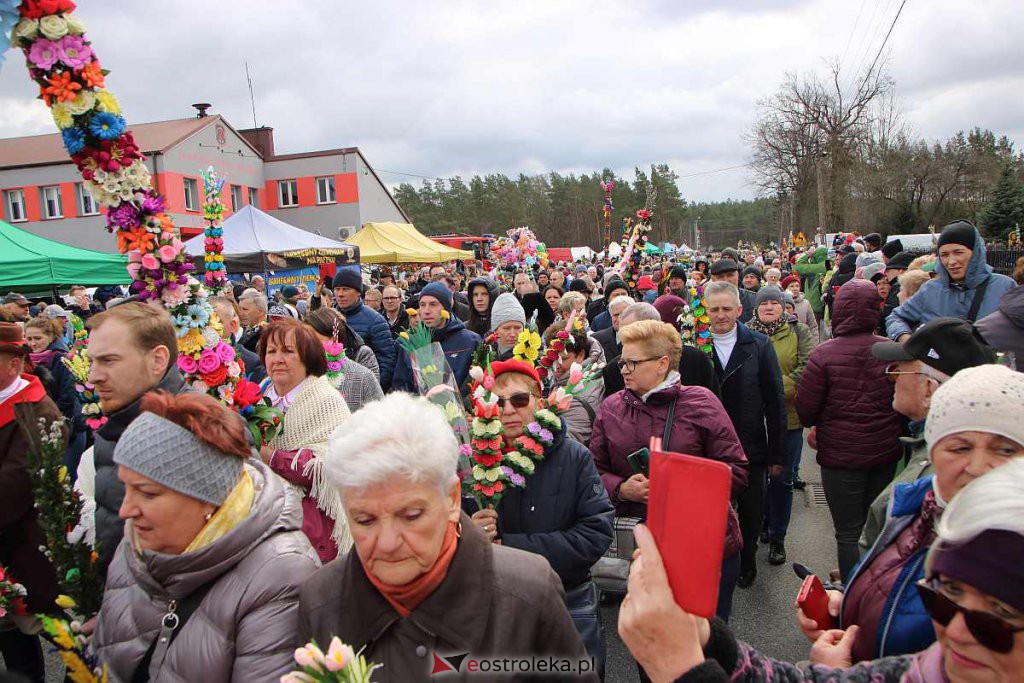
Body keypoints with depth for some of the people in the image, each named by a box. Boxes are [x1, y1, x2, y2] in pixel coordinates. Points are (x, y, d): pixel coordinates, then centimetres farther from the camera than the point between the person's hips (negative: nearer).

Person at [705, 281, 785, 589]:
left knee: (751, 512, 16)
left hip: (751, 448, 1)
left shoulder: (759, 345, -3)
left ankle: (747, 561, 39)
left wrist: (777, 453, -2)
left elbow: (775, 402, -1)